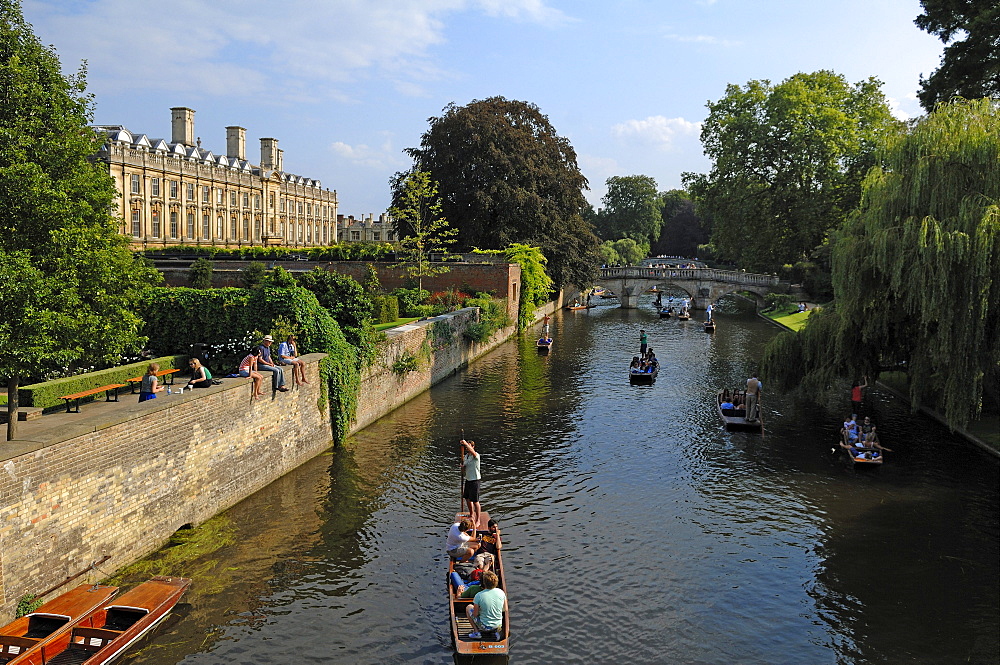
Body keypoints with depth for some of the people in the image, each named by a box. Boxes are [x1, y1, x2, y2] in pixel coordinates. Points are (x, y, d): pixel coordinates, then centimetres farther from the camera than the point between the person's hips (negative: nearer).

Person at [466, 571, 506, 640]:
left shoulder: (479, 596, -22)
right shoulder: (501, 592, -11)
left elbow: (475, 614, -13)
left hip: (484, 627, -4)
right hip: (498, 625, 4)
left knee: (469, 608, 17)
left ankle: (477, 632, 10)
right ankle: (495, 631, 21)